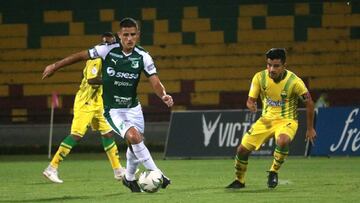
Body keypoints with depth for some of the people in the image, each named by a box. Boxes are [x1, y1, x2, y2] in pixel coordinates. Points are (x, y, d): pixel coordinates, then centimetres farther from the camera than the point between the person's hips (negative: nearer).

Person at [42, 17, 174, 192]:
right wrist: (55, 66, 5)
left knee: (135, 145, 11)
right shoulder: (107, 50, -15)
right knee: (134, 137, -24)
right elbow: (82, 55, -2)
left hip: (133, 107, 4)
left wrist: (164, 95, -37)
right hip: (112, 109, -4)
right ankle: (155, 173, -16)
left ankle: (129, 178, 39)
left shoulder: (143, 57, -10)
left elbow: (155, 82, -15)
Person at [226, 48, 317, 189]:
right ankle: (239, 181, 23)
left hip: (286, 120, -4)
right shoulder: (260, 77, -11)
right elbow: (250, 99, -3)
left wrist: (310, 129, -5)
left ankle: (273, 172, -12)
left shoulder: (293, 81, -19)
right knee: (242, 149, -4)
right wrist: (251, 105, -29)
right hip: (266, 119, 4)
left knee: (282, 141, -38)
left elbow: (309, 103, -9)